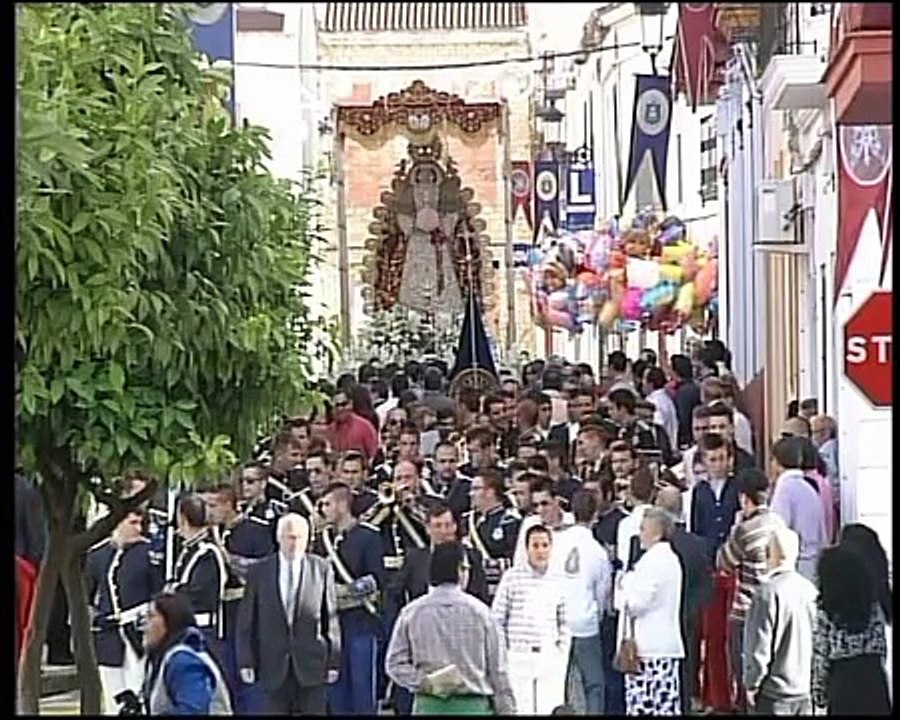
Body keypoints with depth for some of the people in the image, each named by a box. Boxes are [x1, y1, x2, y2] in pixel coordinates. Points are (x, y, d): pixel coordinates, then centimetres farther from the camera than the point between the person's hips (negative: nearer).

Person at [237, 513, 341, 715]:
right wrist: (246, 661, 0)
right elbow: (247, 621, 5)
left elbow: (331, 617, 4)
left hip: (311, 665, 0)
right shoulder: (259, 572, 3)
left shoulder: (322, 569, 3)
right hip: (274, 666, 1)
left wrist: (333, 661, 2)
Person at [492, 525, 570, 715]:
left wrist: (562, 652, 6)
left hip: (550, 658, 2)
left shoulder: (557, 581, 8)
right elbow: (497, 620, 1)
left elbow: (564, 622, 16)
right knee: (520, 709, -2)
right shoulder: (512, 577, -1)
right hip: (518, 657, -2)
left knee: (552, 710, -1)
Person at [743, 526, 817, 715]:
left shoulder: (768, 592, -16)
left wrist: (752, 684, -5)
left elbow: (760, 645, -16)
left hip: (774, 694, -6)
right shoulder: (810, 590, 4)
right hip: (806, 692, 6)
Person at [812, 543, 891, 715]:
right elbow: (881, 649, 7)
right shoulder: (874, 605, 3)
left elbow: (821, 656, -5)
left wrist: (819, 692, 5)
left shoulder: (826, 612, -9)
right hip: (874, 678, 3)